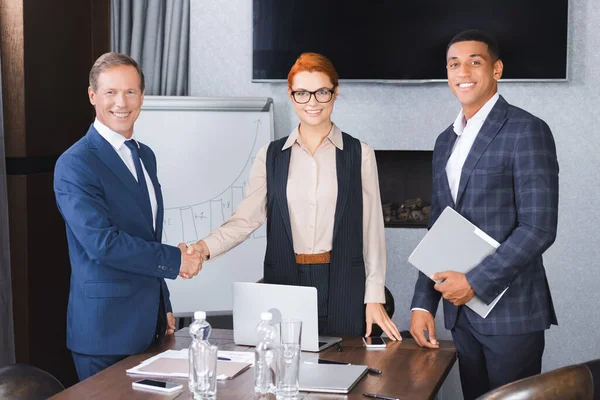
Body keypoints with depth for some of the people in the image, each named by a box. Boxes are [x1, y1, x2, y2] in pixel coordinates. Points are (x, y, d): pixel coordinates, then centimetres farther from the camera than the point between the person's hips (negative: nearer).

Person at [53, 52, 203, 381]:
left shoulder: (145, 156, 13)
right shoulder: (75, 164, -13)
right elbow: (103, 242, -22)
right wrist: (175, 259, -15)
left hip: (151, 322, 7)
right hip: (107, 328, -7)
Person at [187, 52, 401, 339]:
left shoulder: (359, 155, 3)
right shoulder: (271, 156, 7)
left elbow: (372, 229, 2)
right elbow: (246, 218, -1)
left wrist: (374, 298, -1)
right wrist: (205, 247, -19)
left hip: (343, 285, -1)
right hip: (284, 283, 1)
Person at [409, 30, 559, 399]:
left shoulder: (527, 130, -9)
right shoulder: (446, 141, 14)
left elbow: (539, 227, -16)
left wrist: (475, 282, -16)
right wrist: (423, 302, 7)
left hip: (511, 311, -6)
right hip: (460, 311, 6)